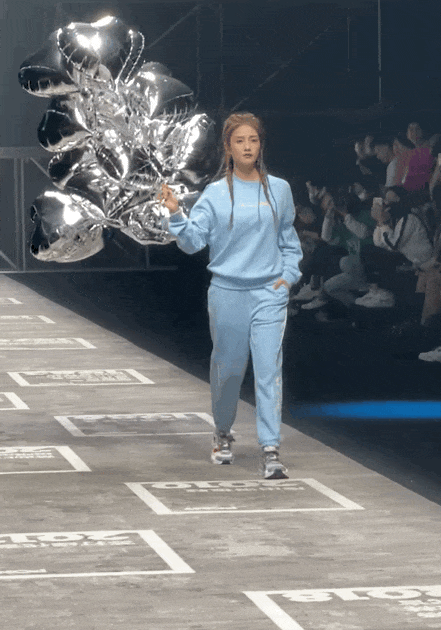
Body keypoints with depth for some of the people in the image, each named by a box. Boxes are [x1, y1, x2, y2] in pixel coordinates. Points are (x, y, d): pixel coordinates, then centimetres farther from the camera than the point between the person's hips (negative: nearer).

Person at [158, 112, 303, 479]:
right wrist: (176, 214, -20)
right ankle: (223, 433, 34)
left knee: (269, 369, -10)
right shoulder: (215, 194, 0)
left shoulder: (279, 190, 6)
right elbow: (193, 240, -5)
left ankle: (271, 450, -12)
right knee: (228, 368, 10)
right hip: (227, 293, 0)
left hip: (270, 293, 0)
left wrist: (288, 274, 6)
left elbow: (289, 239, 17)